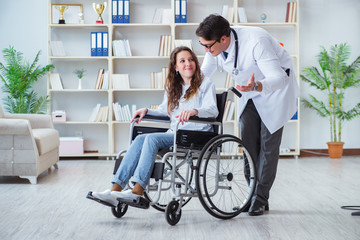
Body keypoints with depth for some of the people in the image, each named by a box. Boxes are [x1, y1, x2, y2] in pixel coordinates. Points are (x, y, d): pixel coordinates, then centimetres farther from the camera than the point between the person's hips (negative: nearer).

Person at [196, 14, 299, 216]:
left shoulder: (256, 41, -37)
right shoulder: (215, 45, -16)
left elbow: (279, 78, -39)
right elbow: (203, 74, 2)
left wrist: (256, 86, -58)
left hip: (275, 90, -6)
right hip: (250, 93, 6)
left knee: (268, 144, -6)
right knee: (248, 143, 0)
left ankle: (261, 199, 1)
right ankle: (252, 194, 8)